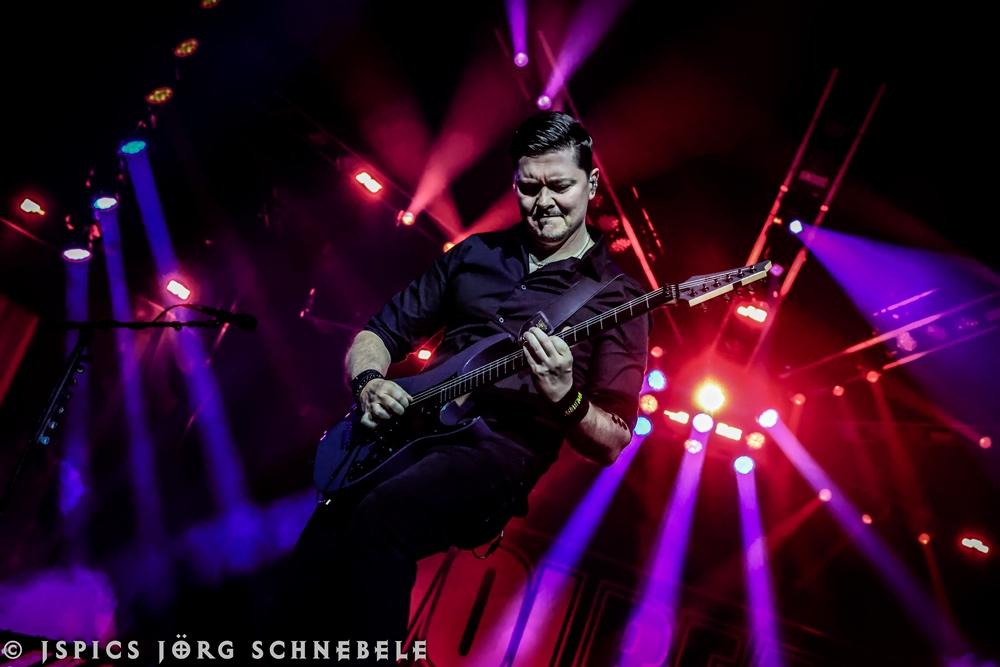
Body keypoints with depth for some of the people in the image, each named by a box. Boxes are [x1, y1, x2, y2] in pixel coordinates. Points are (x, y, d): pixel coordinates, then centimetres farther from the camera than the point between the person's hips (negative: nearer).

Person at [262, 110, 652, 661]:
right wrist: (369, 381, -1)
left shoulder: (616, 299, 6)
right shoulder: (476, 254, 19)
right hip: (410, 425, 4)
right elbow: (378, 334, 21)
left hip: (498, 449, -4)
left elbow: (611, 444, 3)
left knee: (380, 519, -35)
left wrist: (565, 400, -18)